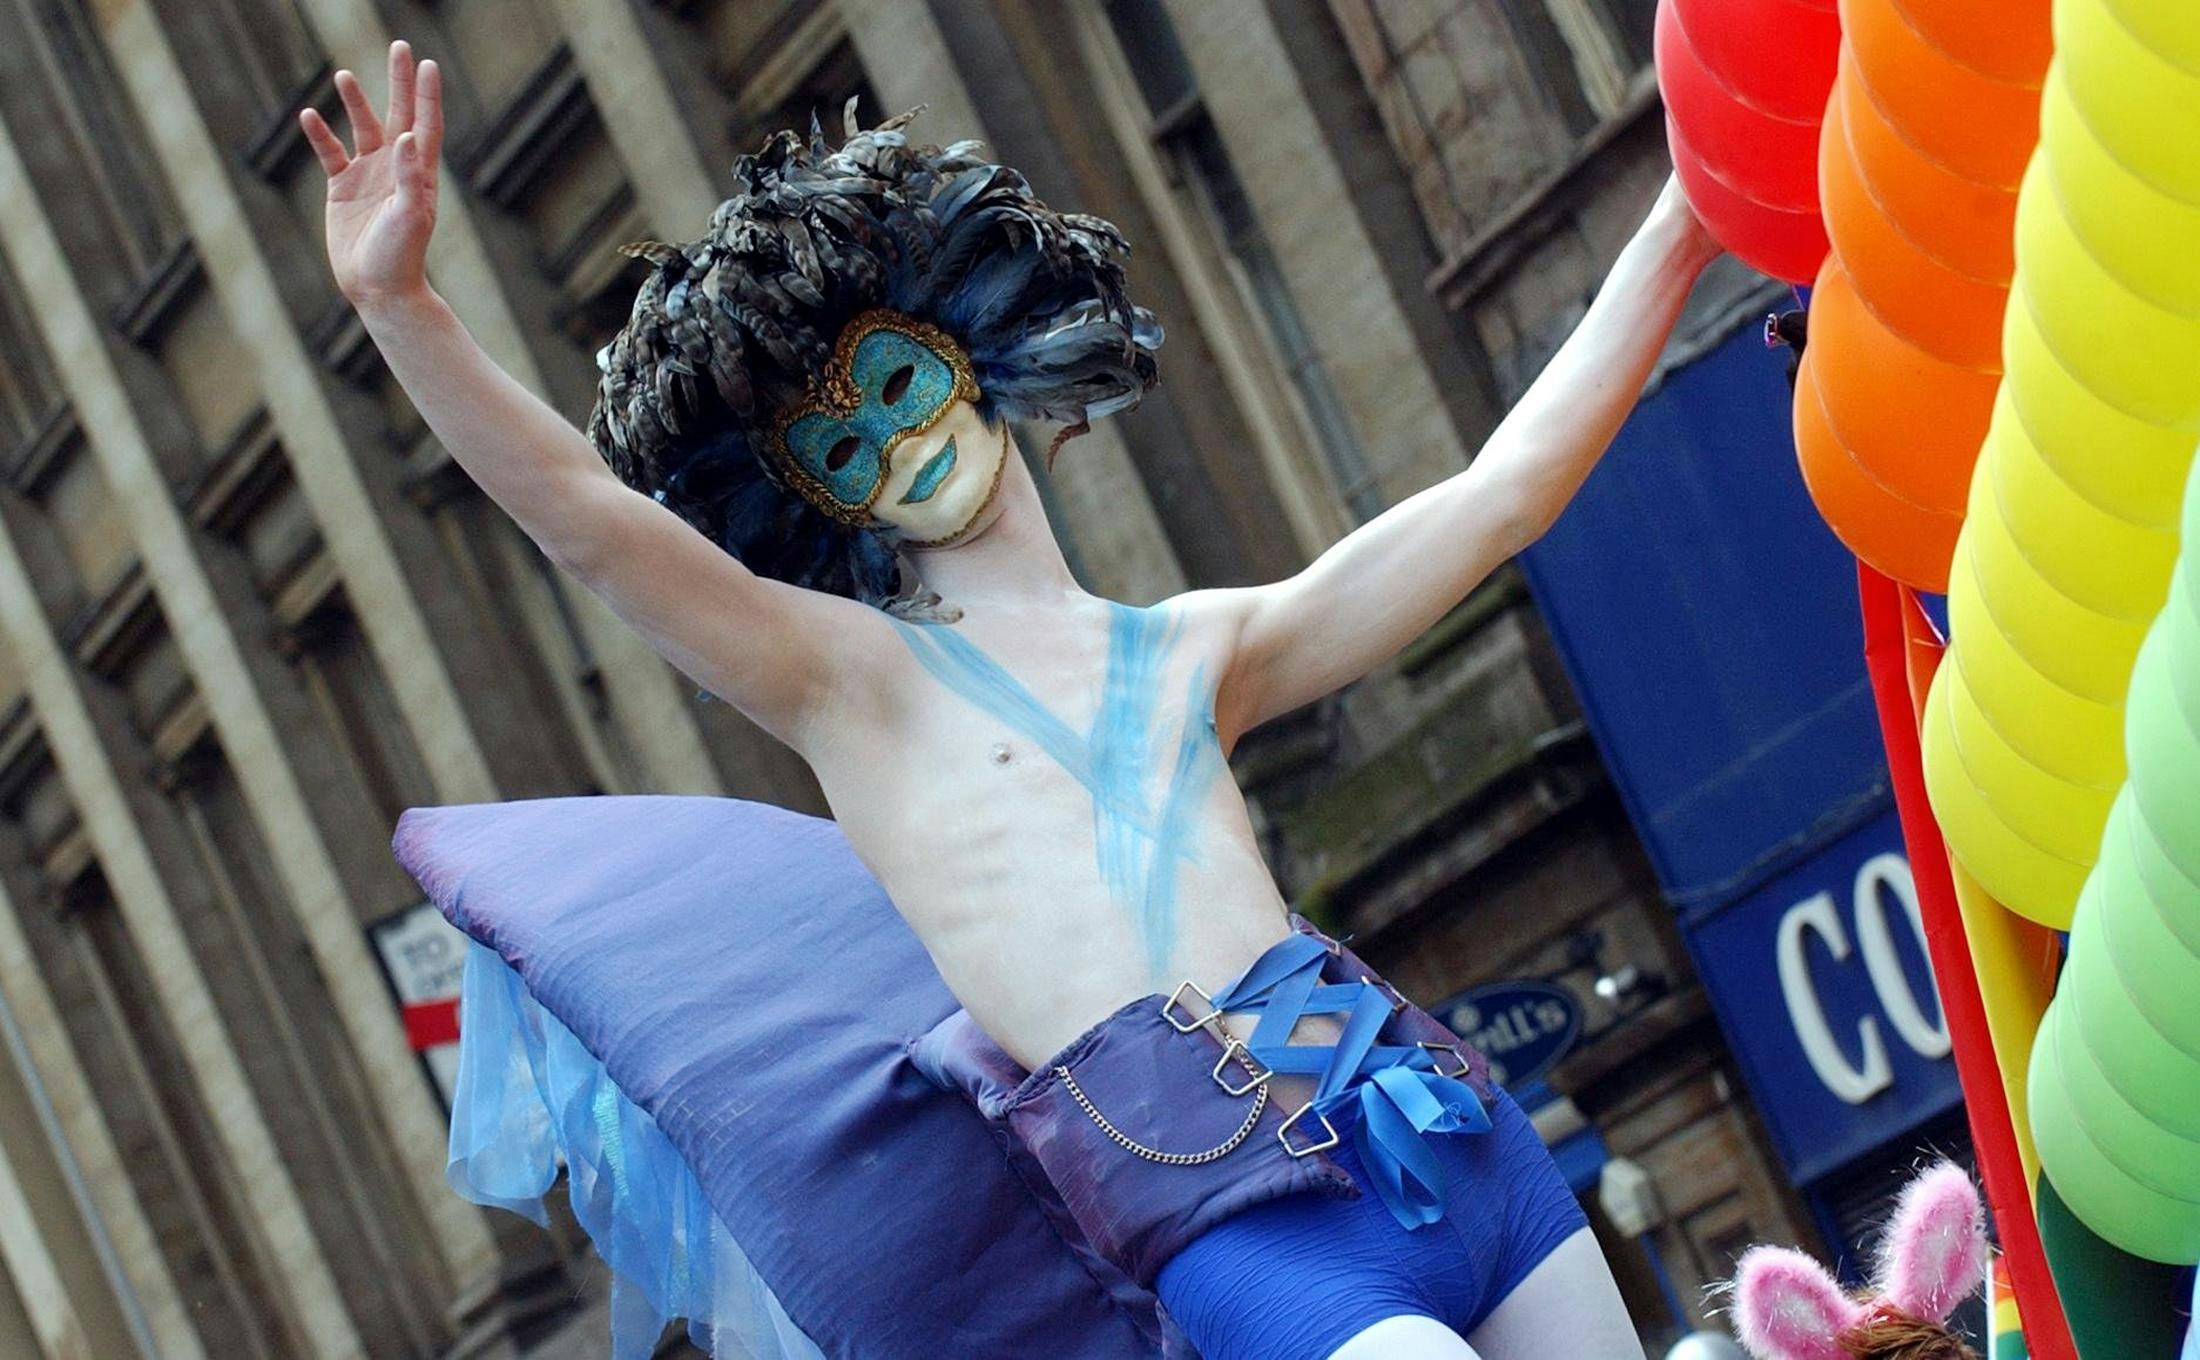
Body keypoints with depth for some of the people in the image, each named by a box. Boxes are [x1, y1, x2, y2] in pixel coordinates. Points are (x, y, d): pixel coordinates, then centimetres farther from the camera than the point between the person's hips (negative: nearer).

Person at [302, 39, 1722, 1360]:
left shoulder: (1196, 651, 20)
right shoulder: (848, 678, 10)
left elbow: (1504, 492, 20)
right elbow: (586, 515, -4)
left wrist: (1676, 228, 19)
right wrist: (398, 303, -17)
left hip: (1441, 1124, 5)